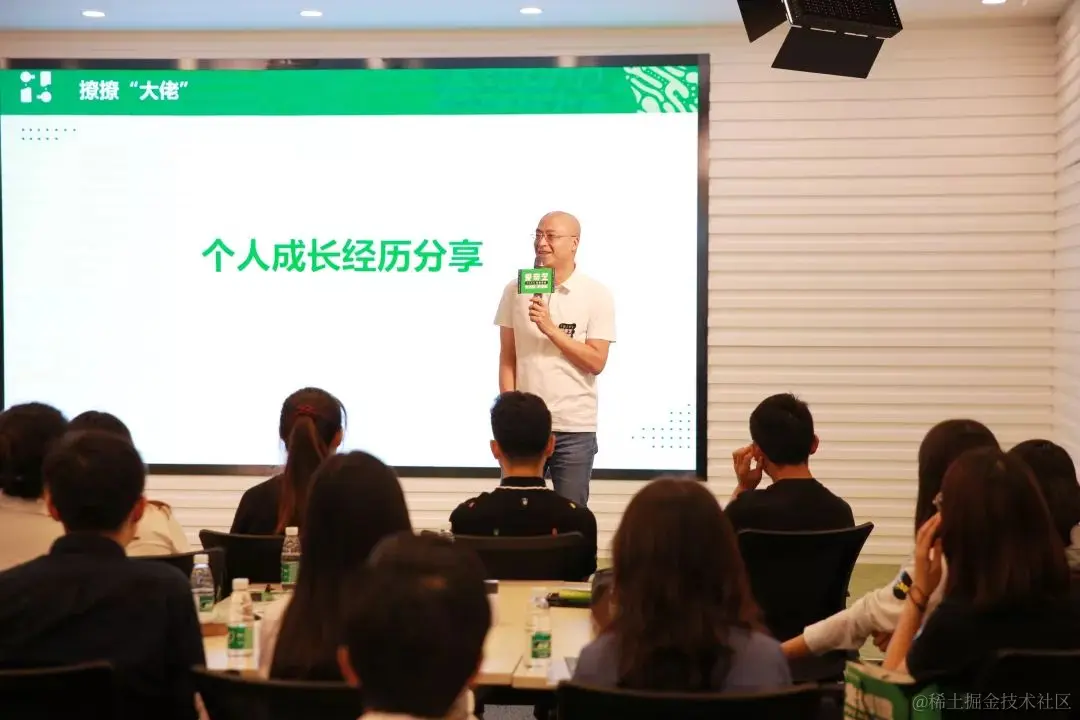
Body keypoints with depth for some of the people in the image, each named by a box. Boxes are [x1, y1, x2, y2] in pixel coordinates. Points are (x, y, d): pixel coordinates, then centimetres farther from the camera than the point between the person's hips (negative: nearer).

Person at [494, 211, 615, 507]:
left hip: (575, 428, -2)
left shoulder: (597, 295, -2)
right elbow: (507, 357, 7)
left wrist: (551, 329, -15)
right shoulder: (516, 290, 6)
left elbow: (596, 362, -7)